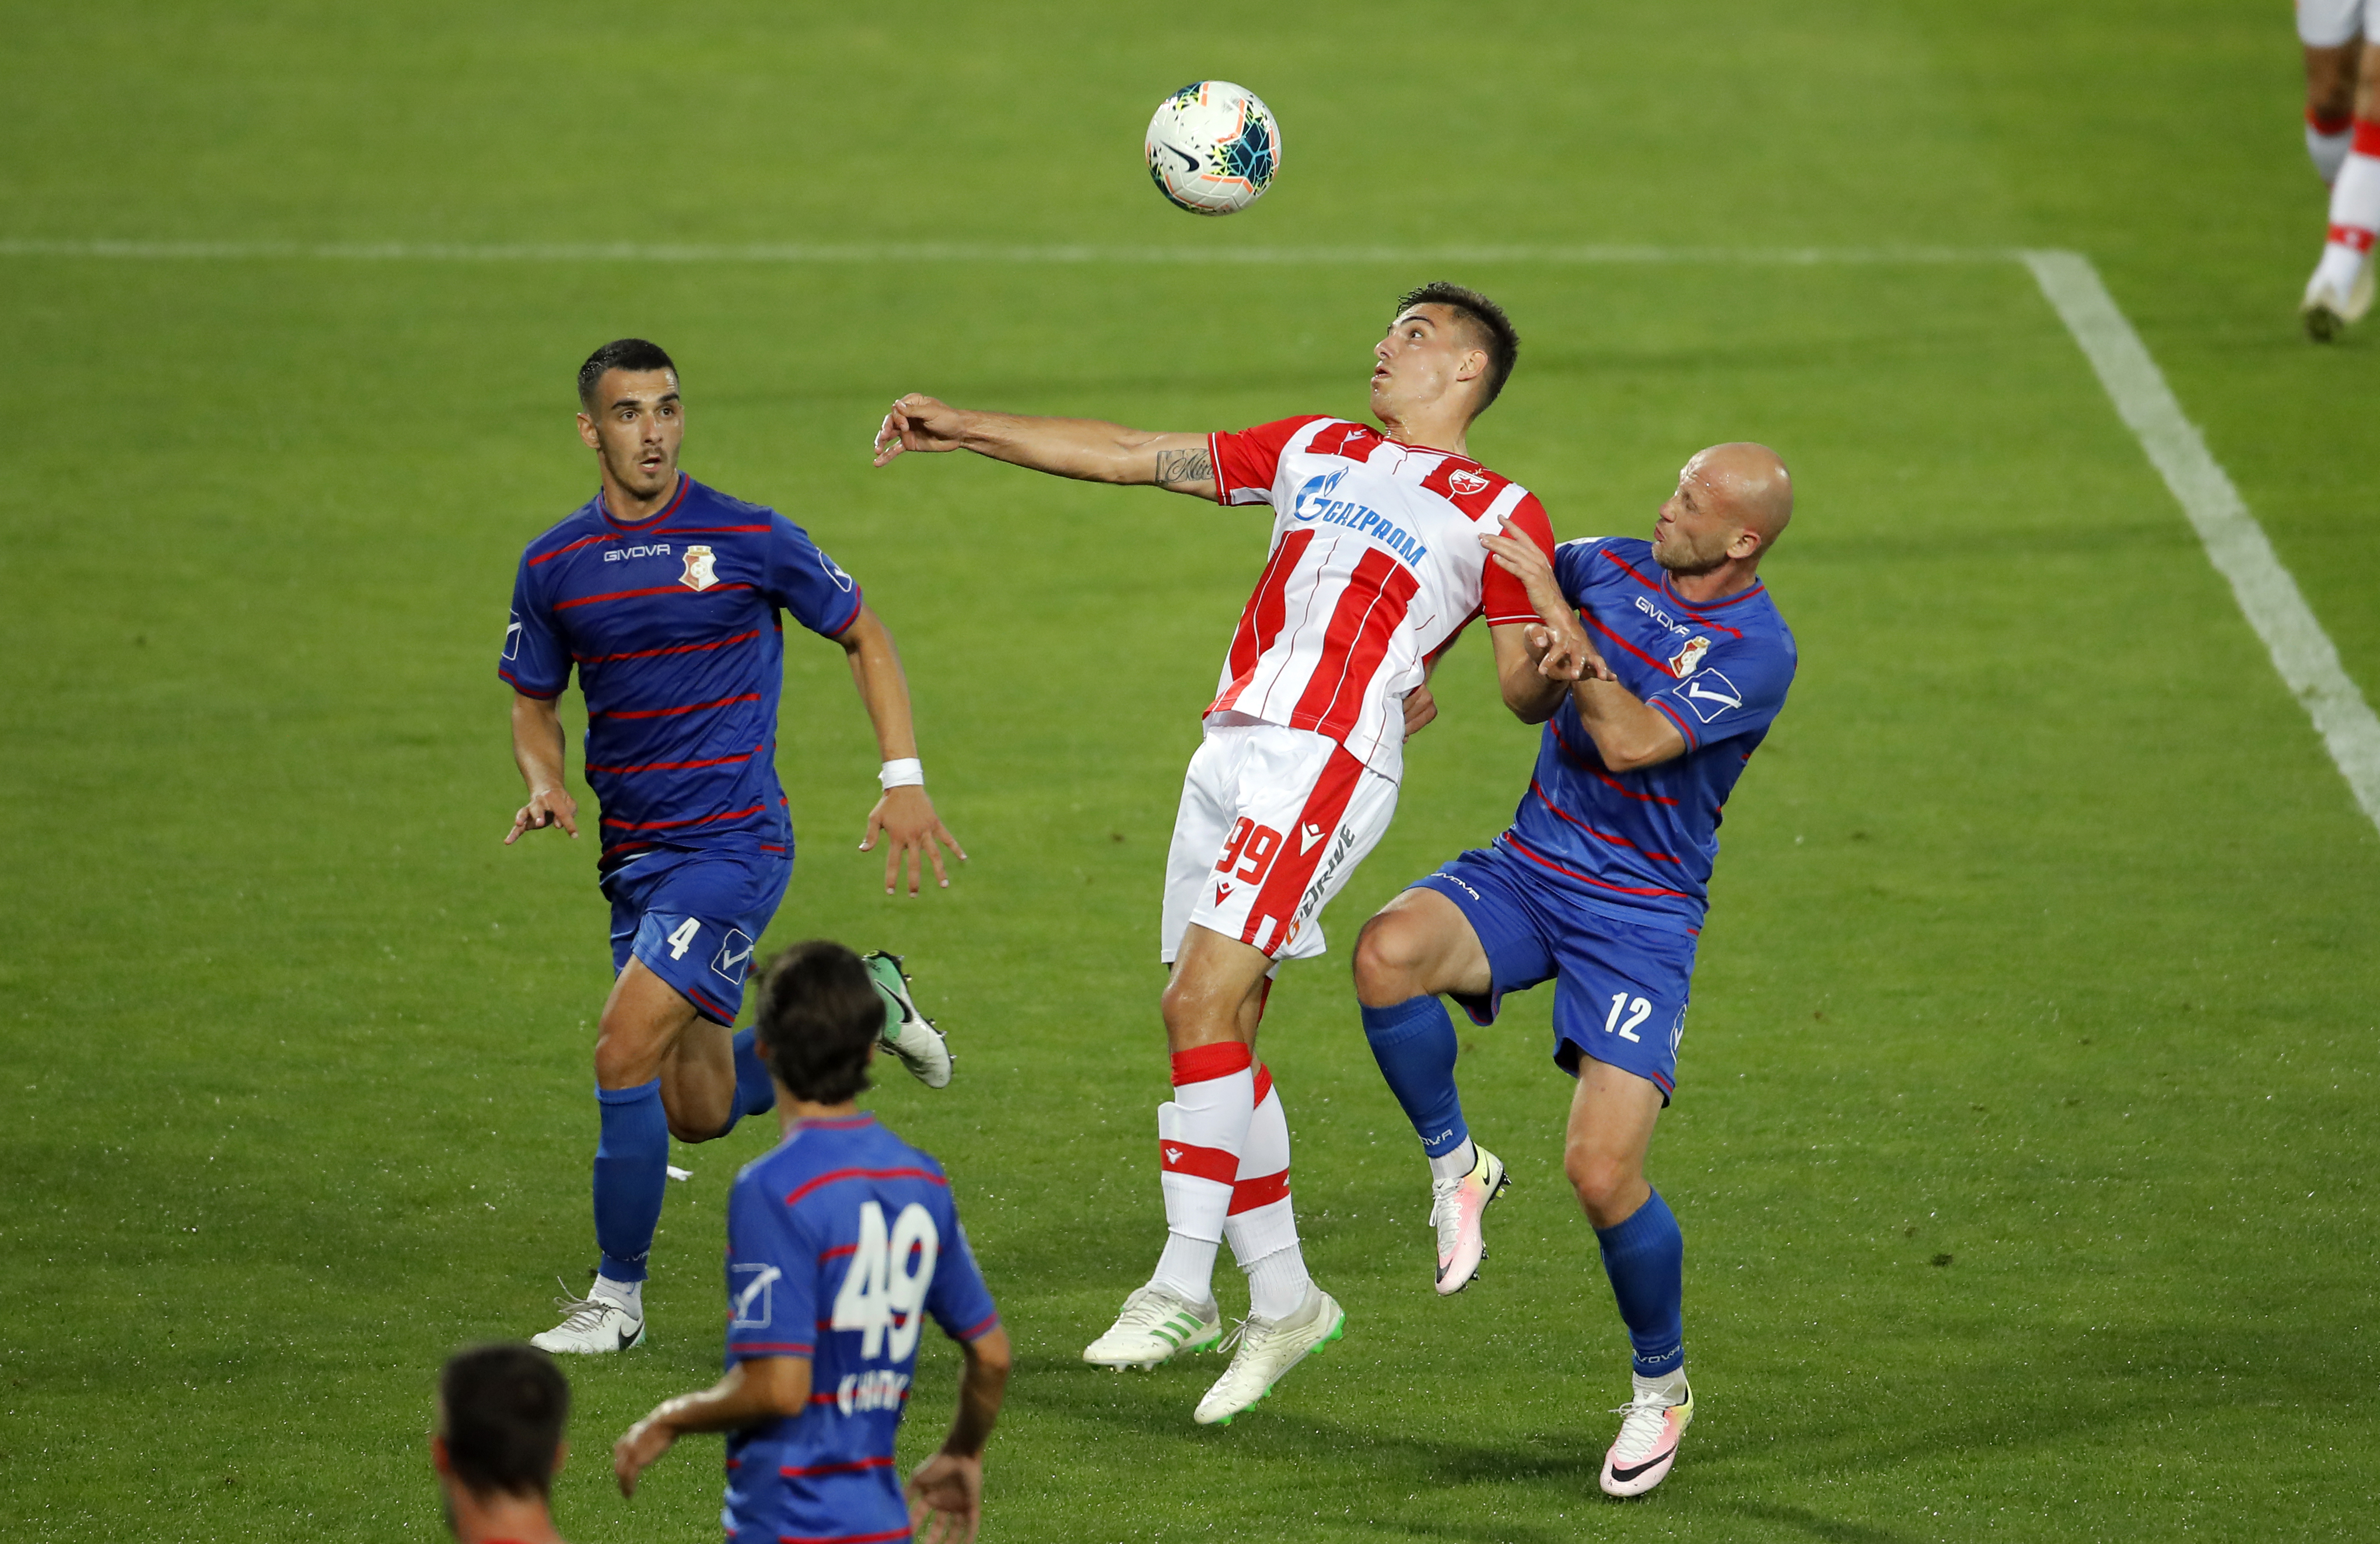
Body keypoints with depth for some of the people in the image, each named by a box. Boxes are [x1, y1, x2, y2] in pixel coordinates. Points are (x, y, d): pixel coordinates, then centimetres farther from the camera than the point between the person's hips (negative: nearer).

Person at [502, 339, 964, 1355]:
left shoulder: (751, 538, -7)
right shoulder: (553, 566, 3)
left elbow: (862, 636, 5)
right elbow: (534, 702, 16)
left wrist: (903, 780, -2)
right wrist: (544, 783, -6)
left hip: (734, 844, -6)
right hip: (633, 855, 6)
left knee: (626, 1051, -19)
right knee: (698, 1112, 11)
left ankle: (618, 1297, -4)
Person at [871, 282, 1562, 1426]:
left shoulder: (1500, 514, 6)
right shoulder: (1315, 450, 23)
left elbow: (1524, 682, 2)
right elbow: (1129, 458, 23)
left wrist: (1548, 662, -22)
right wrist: (964, 428, 19)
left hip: (1327, 763, -7)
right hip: (1232, 755, 7)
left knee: (1201, 1006, -17)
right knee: (1214, 1031, 4)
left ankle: (1181, 1287, -14)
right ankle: (1281, 1299, 12)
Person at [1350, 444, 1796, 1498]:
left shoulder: (1756, 650, -14)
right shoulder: (1612, 567, 4)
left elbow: (1632, 743, -25)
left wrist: (1563, 620, -21)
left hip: (1639, 916, -5)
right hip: (1526, 869, 5)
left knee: (1602, 1171, -15)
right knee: (1389, 952, -29)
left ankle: (1661, 1386, 12)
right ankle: (1453, 1164, -3)